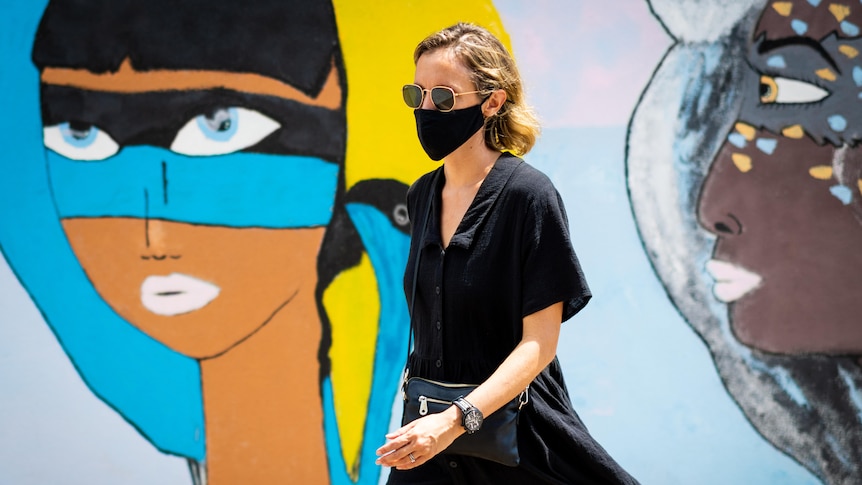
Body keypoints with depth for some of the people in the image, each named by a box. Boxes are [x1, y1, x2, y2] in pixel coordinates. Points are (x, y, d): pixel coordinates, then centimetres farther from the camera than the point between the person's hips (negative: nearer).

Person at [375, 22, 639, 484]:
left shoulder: (528, 194, -14)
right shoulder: (422, 196, 6)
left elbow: (539, 343, -16)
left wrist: (455, 420, -26)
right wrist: (426, 421, 9)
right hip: (431, 431, 5)